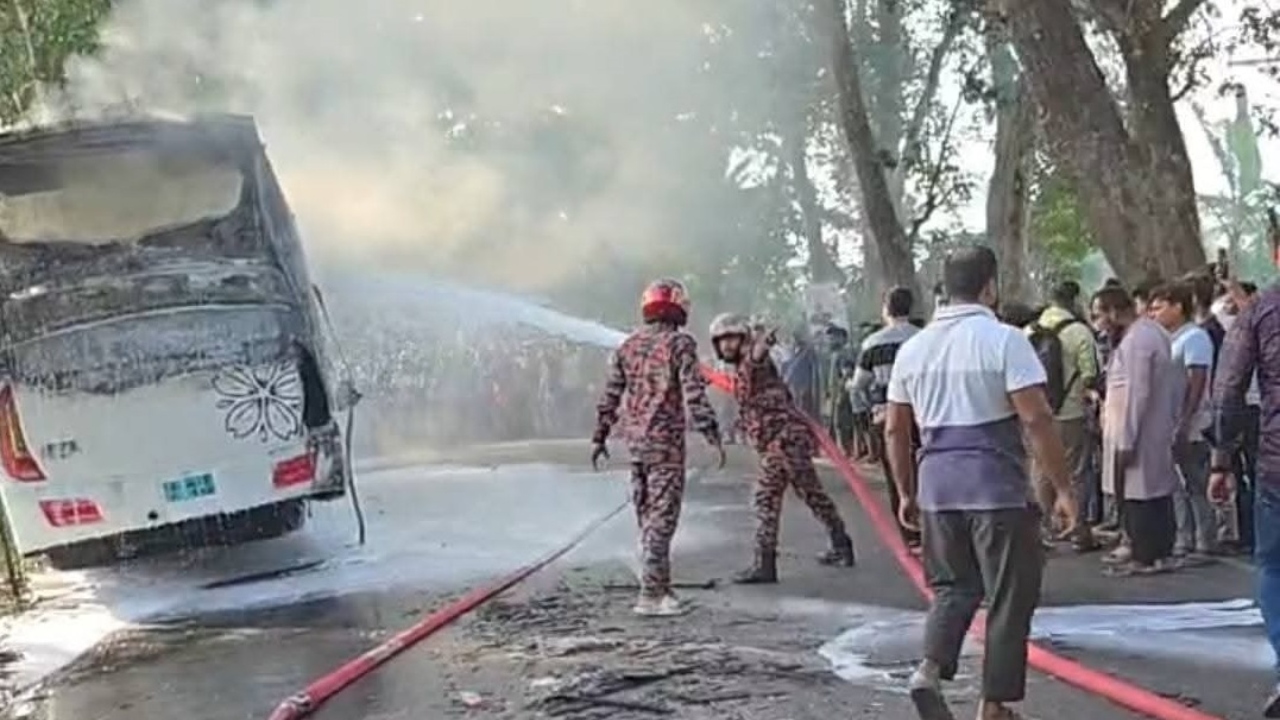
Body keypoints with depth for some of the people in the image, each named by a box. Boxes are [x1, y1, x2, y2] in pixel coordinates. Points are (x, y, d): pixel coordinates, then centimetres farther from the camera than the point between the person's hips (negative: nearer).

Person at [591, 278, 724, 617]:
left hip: (635, 440, 6)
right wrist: (712, 435, -12)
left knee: (648, 517, 14)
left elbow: (610, 396, 12)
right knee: (662, 516, -5)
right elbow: (694, 395, -15)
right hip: (666, 441, -6)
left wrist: (599, 437, 18)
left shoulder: (628, 345, 10)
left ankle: (659, 586, 22)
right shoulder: (679, 344, -8)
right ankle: (651, 594, -8)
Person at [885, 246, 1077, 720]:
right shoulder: (1005, 340, -8)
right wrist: (1063, 488, -7)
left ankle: (931, 667, -6)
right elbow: (1036, 419, -13)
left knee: (953, 587, 17)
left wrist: (906, 493, 22)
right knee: (1008, 598, 7)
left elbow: (895, 428, 13)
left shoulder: (913, 347, 9)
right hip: (997, 487, -5)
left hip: (937, 485, 5)